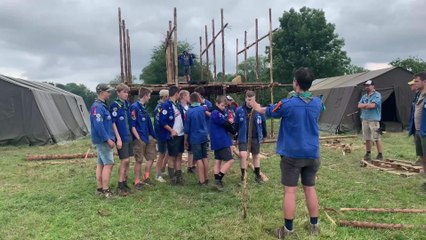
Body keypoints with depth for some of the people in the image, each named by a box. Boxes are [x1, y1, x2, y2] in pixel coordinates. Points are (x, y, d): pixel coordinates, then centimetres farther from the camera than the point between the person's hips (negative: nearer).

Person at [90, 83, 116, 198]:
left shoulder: (102, 106, 15)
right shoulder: (98, 107, -17)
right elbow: (98, 125, -24)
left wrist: (108, 138, 17)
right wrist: (108, 139, -22)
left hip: (102, 140, 10)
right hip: (103, 140, -10)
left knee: (100, 164, 12)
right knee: (108, 164, -8)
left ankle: (100, 188, 18)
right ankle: (105, 190, -5)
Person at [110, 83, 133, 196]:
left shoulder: (127, 104, 11)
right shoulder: (115, 105, -10)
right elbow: (113, 123, -13)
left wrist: (132, 134, 14)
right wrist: (118, 138, -16)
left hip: (129, 136, 7)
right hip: (121, 137, -7)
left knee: (127, 161, 10)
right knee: (124, 161, -6)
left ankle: (124, 183, 21)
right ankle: (120, 186, 5)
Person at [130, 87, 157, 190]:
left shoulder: (144, 107, 12)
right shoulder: (134, 107, -14)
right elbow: (132, 125, -16)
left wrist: (153, 136, 13)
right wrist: (139, 139, -18)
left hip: (147, 137, 8)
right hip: (139, 139, -8)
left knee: (151, 156, 12)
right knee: (139, 161, 1)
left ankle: (146, 178, 25)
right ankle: (137, 182, 13)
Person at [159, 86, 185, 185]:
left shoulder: (178, 105, 13)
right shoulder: (166, 105, -11)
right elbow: (162, 121, -15)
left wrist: (184, 129, 8)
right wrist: (171, 130, -16)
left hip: (180, 134, 7)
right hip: (172, 135, -7)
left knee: (179, 156, 11)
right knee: (172, 157, 3)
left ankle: (179, 176, 19)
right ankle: (173, 177, 13)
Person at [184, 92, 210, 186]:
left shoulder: (189, 112, -11)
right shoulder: (203, 108, 0)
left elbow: (187, 128, -7)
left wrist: (186, 140, 2)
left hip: (195, 138, -4)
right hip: (204, 136, 5)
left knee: (199, 159, -1)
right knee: (205, 157, 13)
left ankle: (202, 181, 1)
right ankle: (206, 178, 22)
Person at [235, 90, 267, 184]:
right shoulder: (240, 110, -8)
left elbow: (263, 122, 6)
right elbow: (236, 124, 1)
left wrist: (264, 134, 13)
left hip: (255, 137, 2)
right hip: (243, 137, -1)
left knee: (256, 155, 14)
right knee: (243, 155, -12)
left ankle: (257, 175, 29)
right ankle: (243, 176, 5)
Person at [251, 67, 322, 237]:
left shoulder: (288, 104, -14)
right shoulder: (317, 103, 1)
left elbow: (267, 111, 4)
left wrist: (256, 106, 25)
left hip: (292, 154, -5)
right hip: (312, 154, 5)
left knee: (290, 191, 1)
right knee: (310, 188, 14)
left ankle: (288, 230, 9)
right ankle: (314, 225, 25)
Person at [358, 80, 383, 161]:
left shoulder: (377, 95, -6)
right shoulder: (364, 96, 16)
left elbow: (372, 105, -19)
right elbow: (359, 105, 4)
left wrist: (364, 105, -2)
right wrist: (368, 104, -10)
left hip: (374, 120, -7)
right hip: (364, 119, 7)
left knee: (376, 138, -6)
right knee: (367, 138, 12)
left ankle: (380, 154, 0)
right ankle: (368, 153, 22)